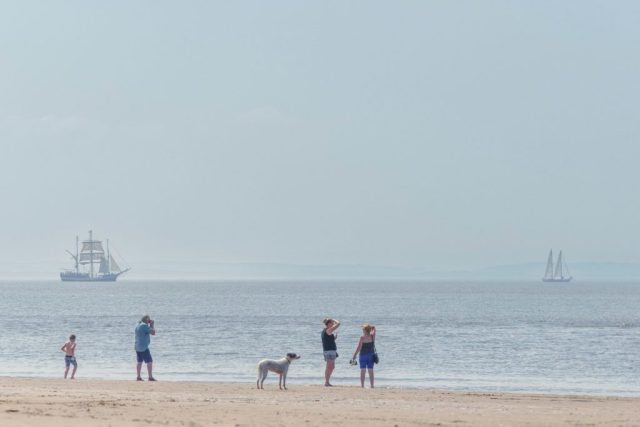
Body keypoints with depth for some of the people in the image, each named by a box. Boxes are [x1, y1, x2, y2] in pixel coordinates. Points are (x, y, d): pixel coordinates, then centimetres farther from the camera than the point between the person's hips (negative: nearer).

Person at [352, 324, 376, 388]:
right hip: (371, 355, 4)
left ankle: (362, 386, -5)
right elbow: (374, 328, 21)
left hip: (363, 355, -4)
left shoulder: (362, 338, -10)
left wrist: (354, 355, -6)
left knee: (362, 371, -1)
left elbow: (359, 348, -11)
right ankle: (372, 386, 5)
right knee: (371, 371, 7)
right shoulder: (372, 336, 1)